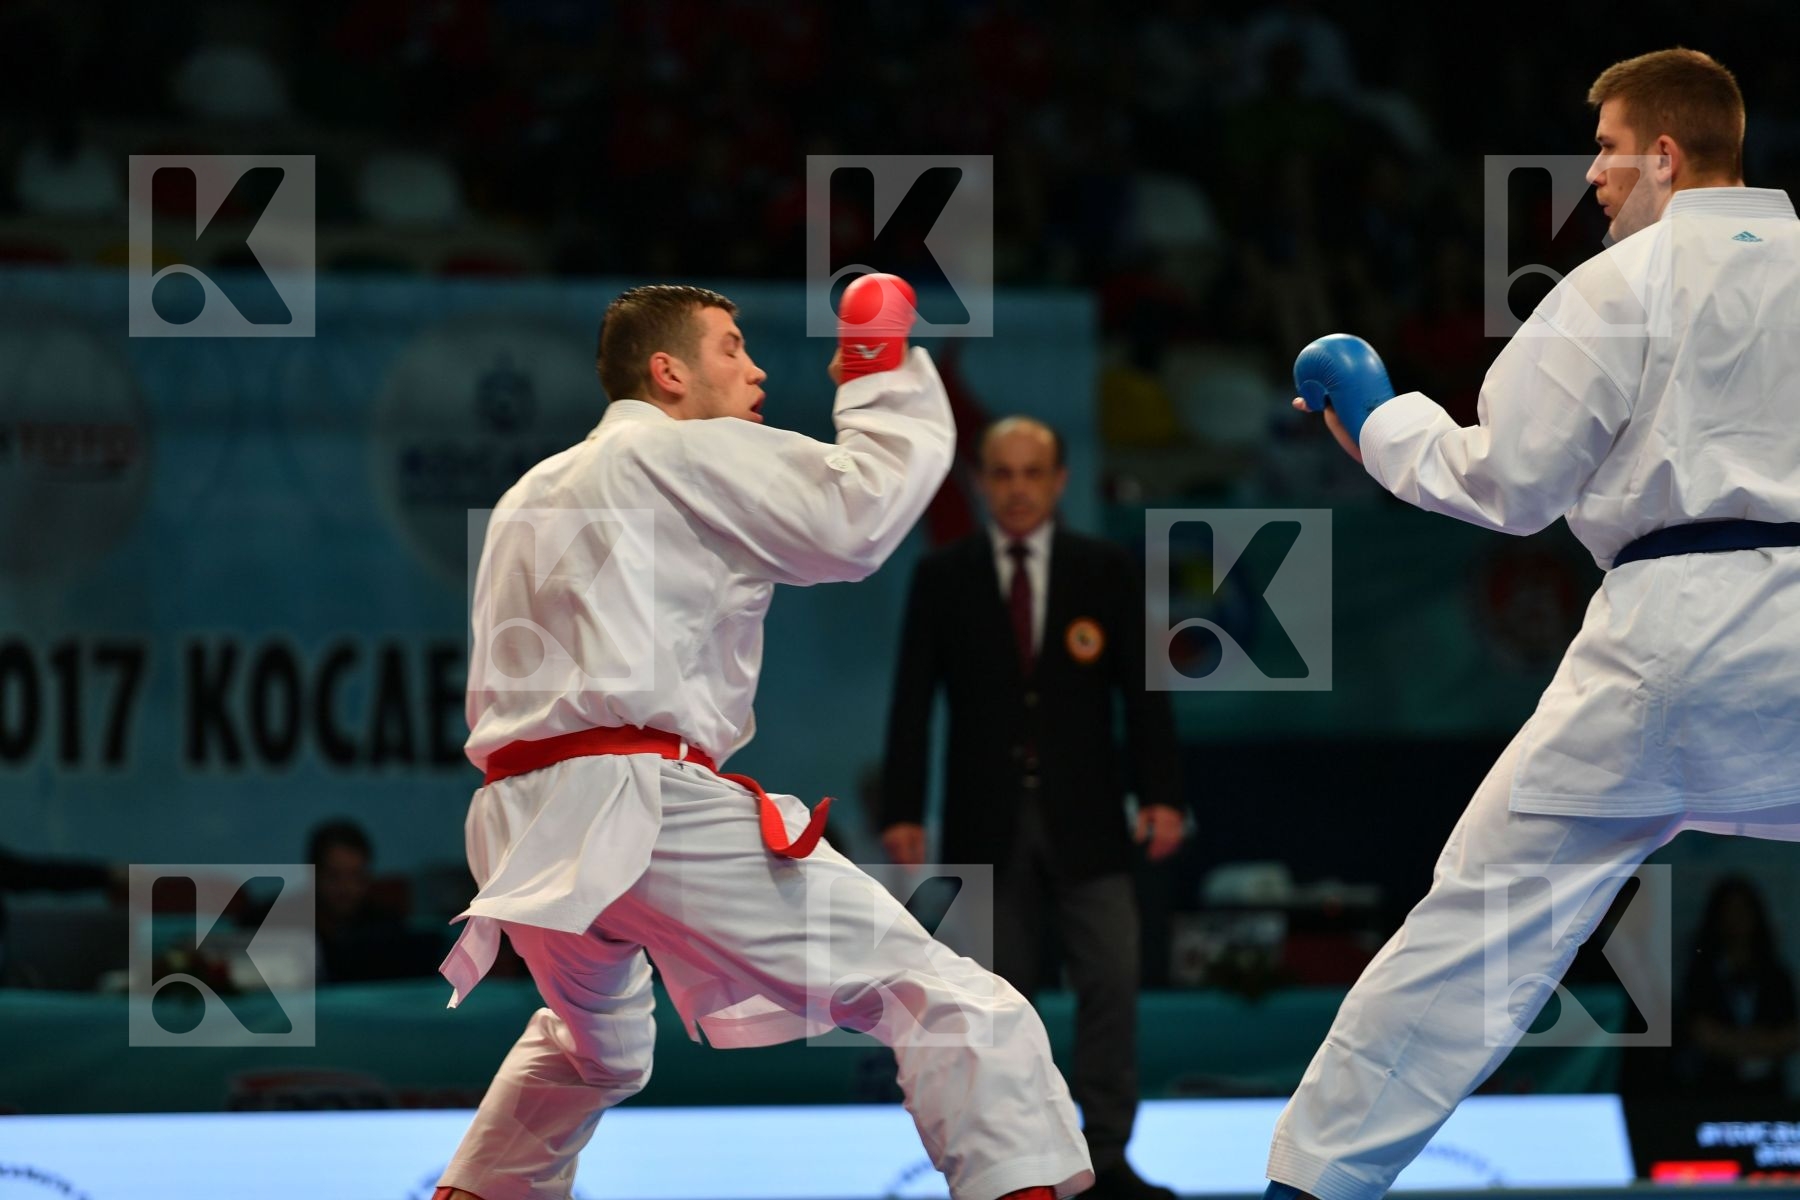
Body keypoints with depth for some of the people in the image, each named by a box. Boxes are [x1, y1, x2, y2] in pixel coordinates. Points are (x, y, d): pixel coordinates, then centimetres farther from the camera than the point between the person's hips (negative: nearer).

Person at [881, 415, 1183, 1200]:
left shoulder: (1108, 572, 3)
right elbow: (913, 701, 1)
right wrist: (903, 810, -6)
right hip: (987, 821, 0)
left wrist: (1159, 795, -9)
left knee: (1110, 980, -8)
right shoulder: (942, 578, 3)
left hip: (1085, 817, 0)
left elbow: (1143, 693, 1)